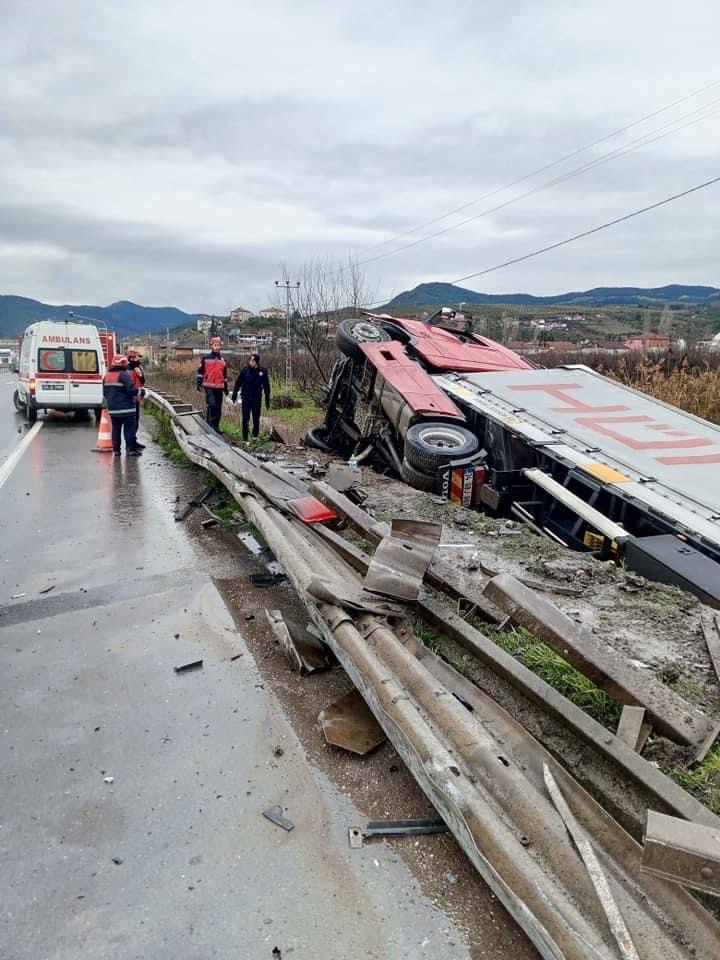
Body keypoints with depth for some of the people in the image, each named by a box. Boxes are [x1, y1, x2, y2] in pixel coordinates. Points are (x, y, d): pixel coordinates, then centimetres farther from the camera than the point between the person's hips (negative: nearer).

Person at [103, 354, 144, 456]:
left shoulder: (107, 376, 12)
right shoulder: (124, 375, -13)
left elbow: (104, 393, 19)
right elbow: (131, 389, -19)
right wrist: (141, 392, -3)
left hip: (112, 409, 7)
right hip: (126, 408, -7)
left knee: (116, 428, 12)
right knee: (130, 428, -1)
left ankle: (116, 449, 12)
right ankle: (131, 449, -1)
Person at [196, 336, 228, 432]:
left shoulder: (222, 359, 14)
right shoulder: (206, 358, 2)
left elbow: (225, 375, 21)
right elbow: (200, 371, 4)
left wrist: (226, 388, 20)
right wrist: (198, 382, -4)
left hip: (219, 387, 5)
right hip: (209, 386, -4)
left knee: (218, 408, 6)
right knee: (212, 404, -18)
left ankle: (216, 426, 15)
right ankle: (210, 424, -10)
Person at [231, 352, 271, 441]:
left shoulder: (262, 371, -1)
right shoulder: (245, 369, -4)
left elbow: (266, 386, 5)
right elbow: (238, 383, 1)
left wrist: (267, 399, 6)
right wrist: (234, 395, -2)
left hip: (257, 398, 1)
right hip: (246, 397, -1)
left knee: (256, 419, 5)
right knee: (245, 419, 2)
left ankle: (255, 436, 17)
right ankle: (245, 438, 10)